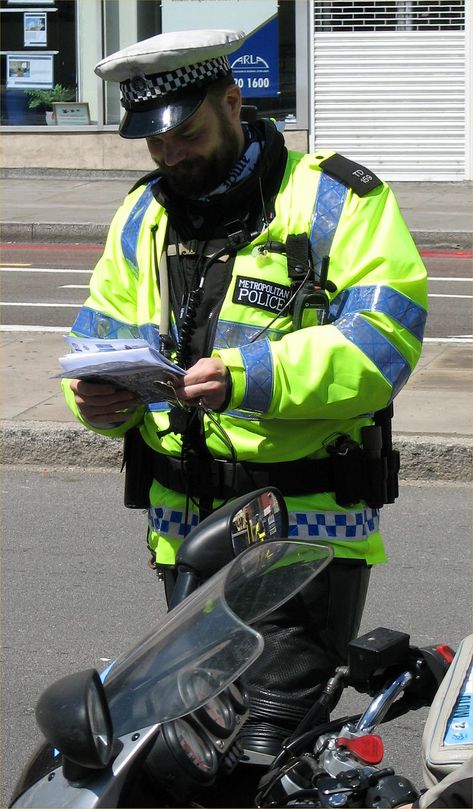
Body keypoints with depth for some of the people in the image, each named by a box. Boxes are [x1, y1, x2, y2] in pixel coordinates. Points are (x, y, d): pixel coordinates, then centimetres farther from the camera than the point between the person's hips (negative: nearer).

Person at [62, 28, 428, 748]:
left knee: (275, 729, -14)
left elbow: (384, 338, -16)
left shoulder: (336, 199, -5)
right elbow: (104, 331, 18)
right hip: (186, 527, 6)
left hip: (309, 525, -6)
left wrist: (249, 378, -28)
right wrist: (98, 397, -7)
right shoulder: (141, 216, 15)